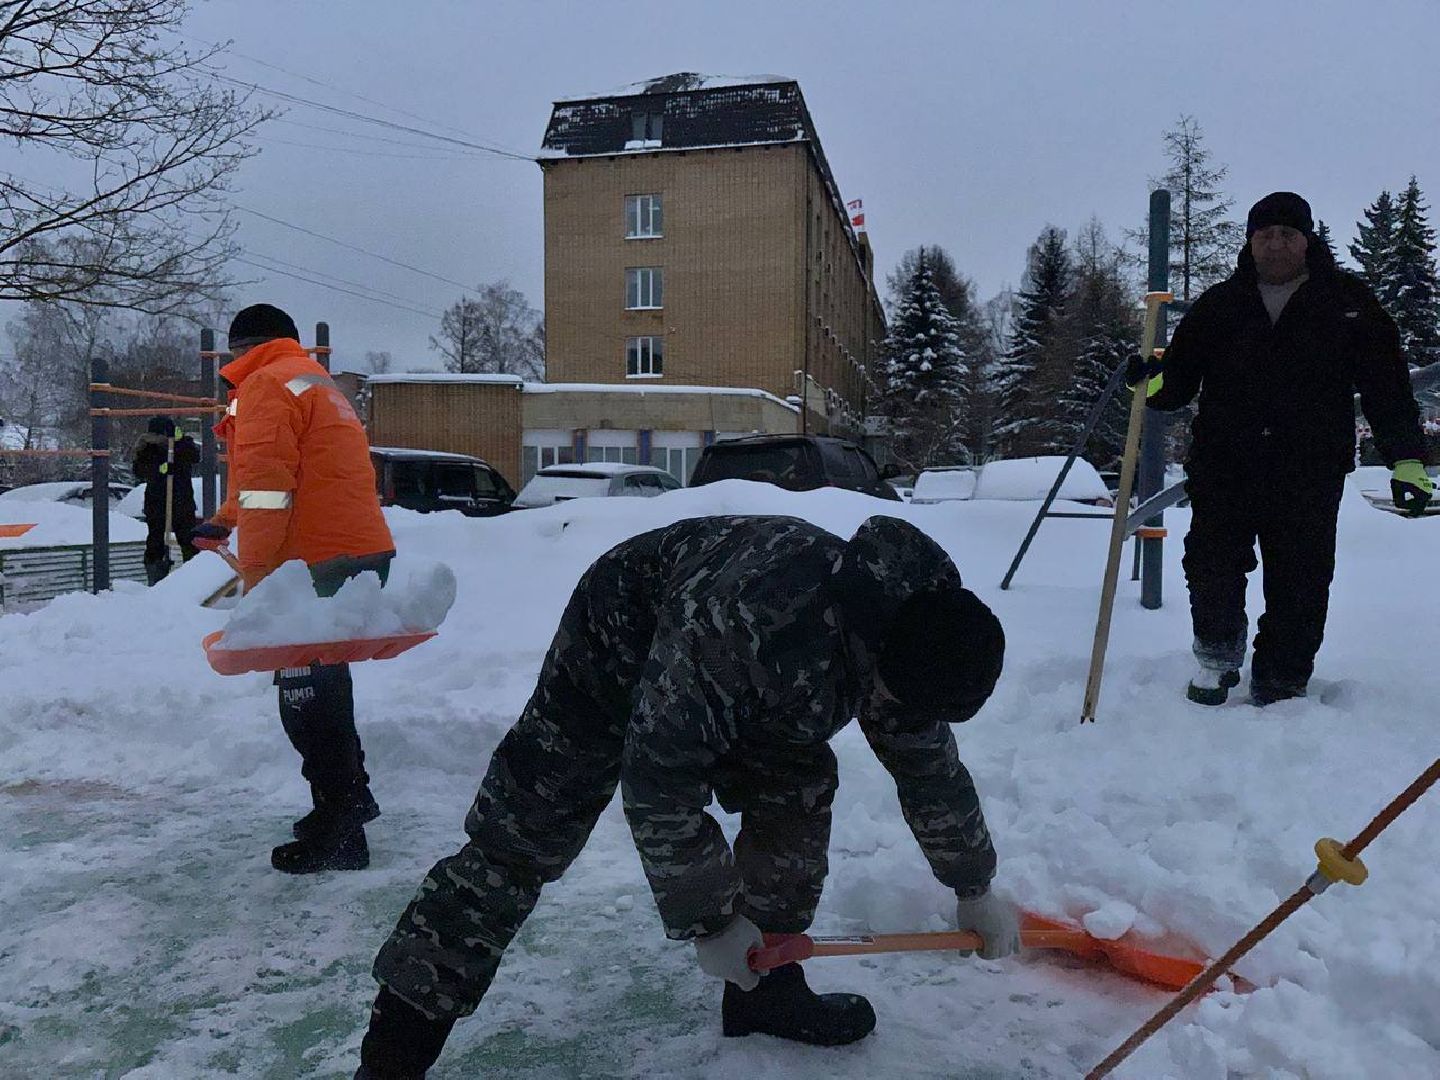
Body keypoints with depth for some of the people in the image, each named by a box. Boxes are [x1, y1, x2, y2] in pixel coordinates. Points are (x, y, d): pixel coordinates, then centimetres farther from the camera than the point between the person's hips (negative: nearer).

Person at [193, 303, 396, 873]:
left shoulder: (267, 383, -5)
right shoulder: (316, 383, 25)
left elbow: (266, 479, -16)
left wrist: (255, 572, -15)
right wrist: (225, 522, 37)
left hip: (322, 564, -10)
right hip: (364, 553, 10)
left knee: (306, 693, -4)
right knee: (324, 681, 22)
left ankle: (339, 836, 2)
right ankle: (349, 798, 35)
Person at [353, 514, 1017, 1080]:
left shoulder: (908, 632, -18)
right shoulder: (739, 624, -44)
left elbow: (931, 767, 1)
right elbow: (657, 781, -34)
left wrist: (974, 888, 11)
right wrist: (710, 920, -22)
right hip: (620, 643, -6)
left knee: (798, 791, -3)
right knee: (521, 838, -12)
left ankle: (764, 988, 16)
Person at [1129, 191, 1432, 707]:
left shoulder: (1348, 301, 6)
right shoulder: (1218, 306, 9)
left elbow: (1386, 385, 6)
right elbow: (1181, 377, 8)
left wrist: (1406, 458, -1)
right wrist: (1156, 380, -16)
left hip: (1310, 475, -1)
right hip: (1223, 467, 1)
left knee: (1299, 587, 2)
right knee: (1212, 568, 0)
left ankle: (1281, 687, 17)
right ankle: (1218, 658, 26)